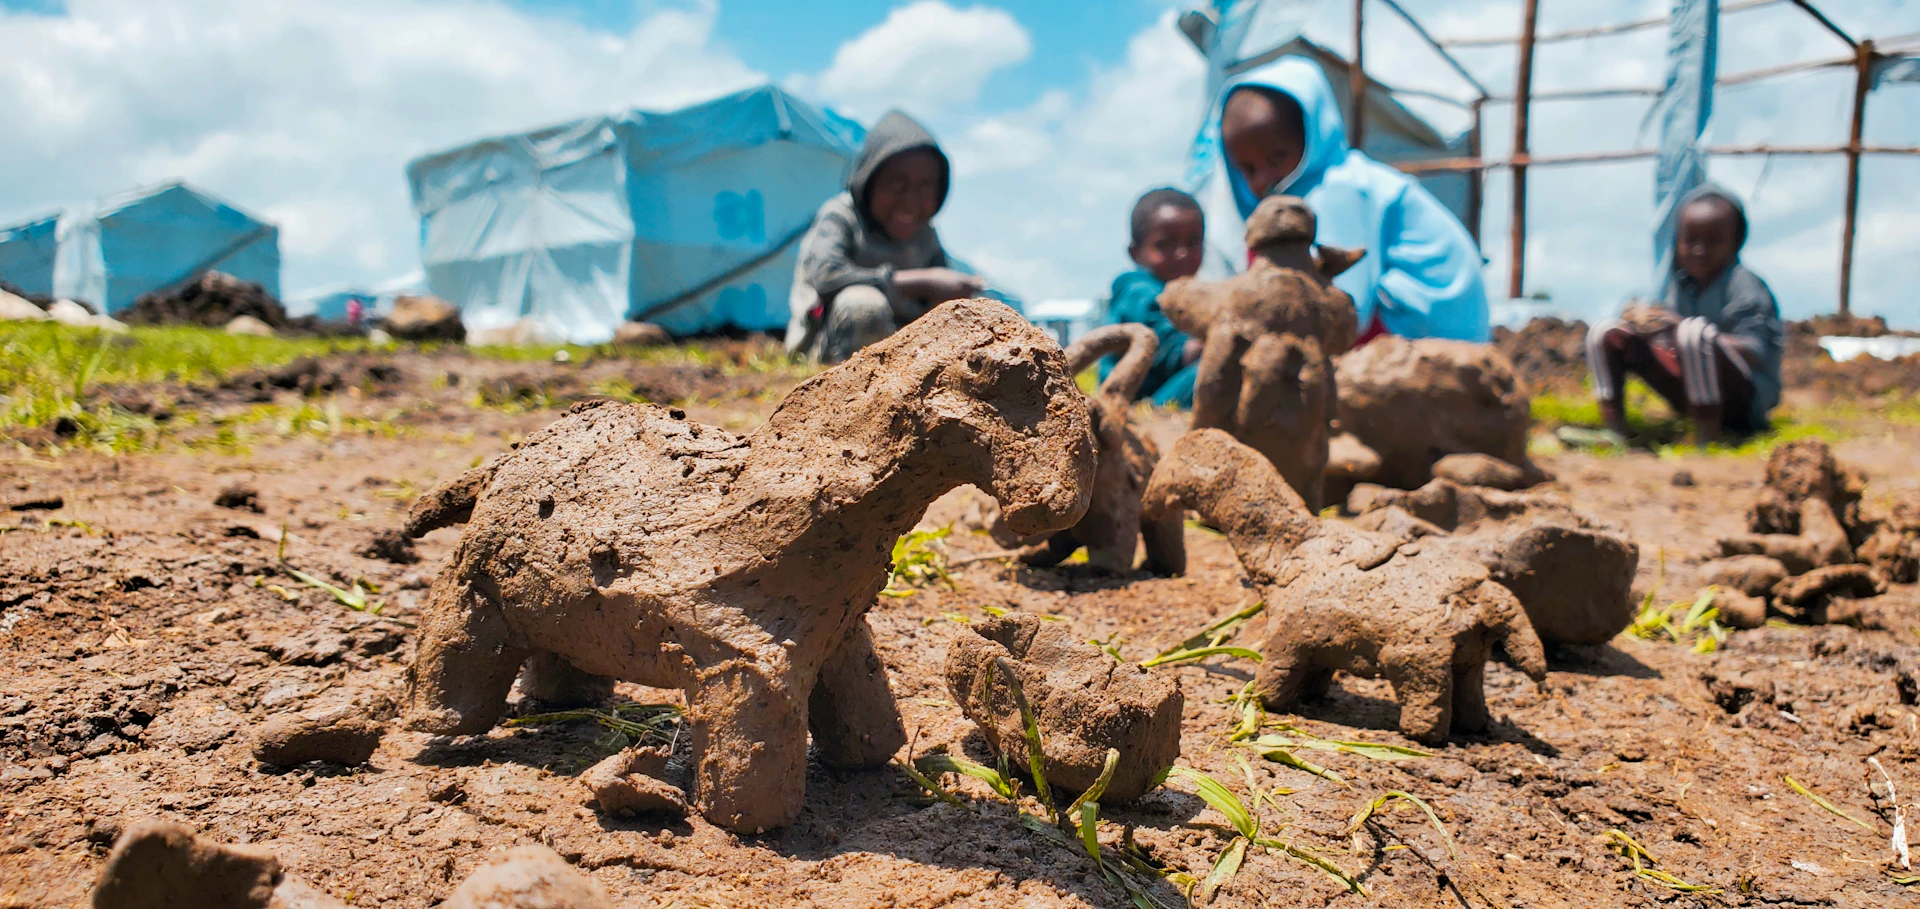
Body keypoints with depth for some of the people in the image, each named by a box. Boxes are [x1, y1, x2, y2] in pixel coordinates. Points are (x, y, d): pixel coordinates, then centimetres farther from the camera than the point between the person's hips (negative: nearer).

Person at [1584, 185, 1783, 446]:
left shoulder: (1743, 286, -13)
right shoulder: (1678, 282, 6)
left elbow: (1753, 354, -24)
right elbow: (1668, 345, 9)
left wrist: (1680, 326, -29)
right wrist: (1649, 324, -15)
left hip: (1746, 398, -7)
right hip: (1689, 392, 7)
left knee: (1694, 331, -38)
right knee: (1605, 331, 2)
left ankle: (1706, 441, -32)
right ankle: (1614, 428, -6)